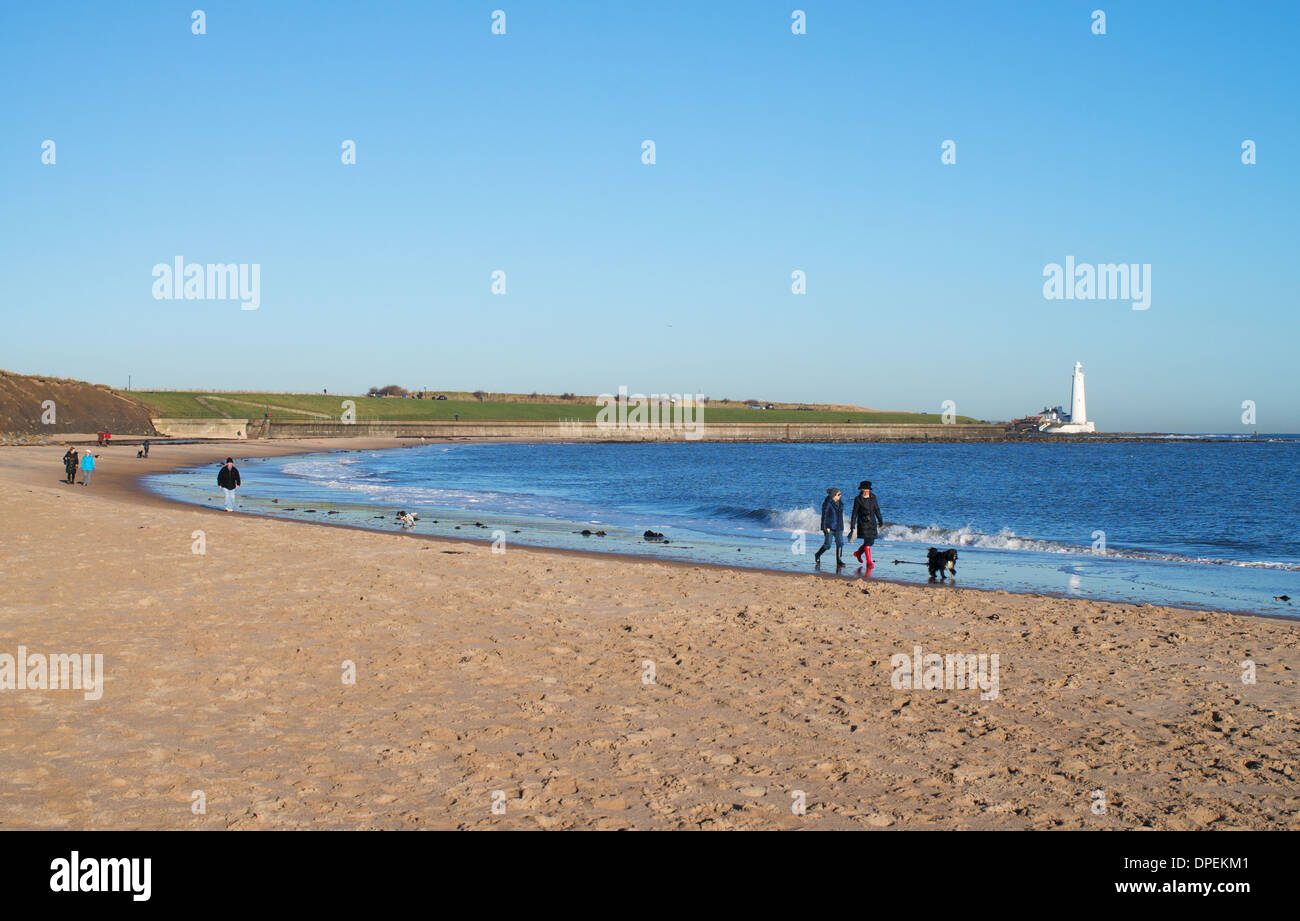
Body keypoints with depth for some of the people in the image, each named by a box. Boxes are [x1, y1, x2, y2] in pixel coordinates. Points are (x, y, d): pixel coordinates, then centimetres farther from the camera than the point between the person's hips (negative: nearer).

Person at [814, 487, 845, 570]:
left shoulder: (840, 503, 10)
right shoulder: (827, 503, -12)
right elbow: (824, 516, -13)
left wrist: (841, 527, 20)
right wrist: (825, 528, -18)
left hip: (838, 527, 6)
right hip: (829, 527, -6)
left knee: (840, 543, -6)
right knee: (827, 545, -2)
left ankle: (839, 562, -5)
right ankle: (817, 555, 24)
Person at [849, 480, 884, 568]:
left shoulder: (873, 497, 5)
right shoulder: (858, 499, -7)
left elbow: (876, 509, 12)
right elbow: (854, 513, -6)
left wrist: (880, 520, 11)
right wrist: (852, 526, -8)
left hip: (872, 522, 5)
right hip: (862, 522, -5)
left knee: (871, 542, 9)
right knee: (867, 541, -12)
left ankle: (858, 553, 34)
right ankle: (869, 563, -9)